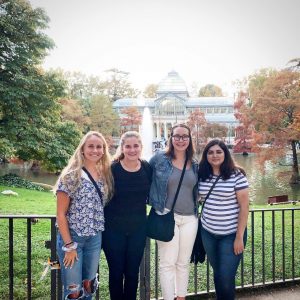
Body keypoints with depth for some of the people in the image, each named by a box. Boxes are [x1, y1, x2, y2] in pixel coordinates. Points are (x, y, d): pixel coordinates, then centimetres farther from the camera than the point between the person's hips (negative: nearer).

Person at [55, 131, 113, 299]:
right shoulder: (71, 175, -12)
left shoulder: (105, 174, 5)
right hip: (72, 236, -5)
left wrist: (100, 232, 4)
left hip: (95, 238, 5)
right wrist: (69, 245, -14)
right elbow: (61, 214, -12)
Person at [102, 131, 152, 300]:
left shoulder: (147, 168, -4)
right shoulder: (112, 169, -13)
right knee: (116, 272, 13)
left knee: (133, 272, 16)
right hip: (114, 229, -2)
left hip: (138, 229, 3)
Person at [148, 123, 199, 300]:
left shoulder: (195, 165, 8)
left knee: (184, 262, 14)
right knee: (168, 263, 0)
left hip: (190, 219, 4)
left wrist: (196, 210, 11)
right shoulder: (159, 159, -5)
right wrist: (154, 203, -2)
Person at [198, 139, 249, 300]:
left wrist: (239, 237, -14)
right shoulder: (202, 175, 0)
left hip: (231, 234, -4)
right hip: (208, 233, 4)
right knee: (217, 273, 18)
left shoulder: (236, 175, -12)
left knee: (226, 278, -1)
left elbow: (244, 207, -12)